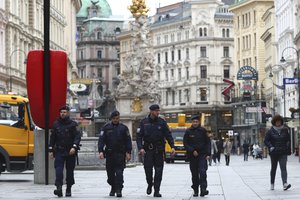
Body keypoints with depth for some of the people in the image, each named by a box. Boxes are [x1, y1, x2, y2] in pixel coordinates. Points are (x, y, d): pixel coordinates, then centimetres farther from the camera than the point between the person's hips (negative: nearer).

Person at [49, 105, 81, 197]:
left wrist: (74, 147, -21)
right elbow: (52, 138, 13)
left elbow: (78, 136, -7)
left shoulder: (73, 124, -1)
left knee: (70, 171, 7)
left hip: (70, 152, -1)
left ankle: (68, 189, 18)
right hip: (59, 151, 1)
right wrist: (51, 150, 9)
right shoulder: (56, 124, 8)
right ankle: (59, 187, -23)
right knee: (58, 169, -15)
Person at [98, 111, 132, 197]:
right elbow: (101, 140, 1)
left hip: (120, 154, -2)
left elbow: (128, 141, 6)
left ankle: (119, 190, -13)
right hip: (109, 154, 2)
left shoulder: (123, 128, 6)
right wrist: (101, 151, -11)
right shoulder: (106, 128, 6)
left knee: (119, 172, -11)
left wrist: (128, 152, -1)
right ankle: (113, 188, 25)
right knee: (110, 173, 8)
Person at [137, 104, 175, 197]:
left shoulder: (162, 122, 4)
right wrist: (140, 148, -14)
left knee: (158, 170, -2)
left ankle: (156, 191, 2)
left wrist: (172, 147, -8)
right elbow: (139, 136, -1)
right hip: (148, 150, -1)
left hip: (159, 150, 1)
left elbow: (168, 135, 4)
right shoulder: (144, 122, 2)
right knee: (148, 169, -5)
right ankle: (150, 184, 23)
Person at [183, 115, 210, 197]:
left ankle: (203, 189, -20)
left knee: (202, 172, -15)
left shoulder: (203, 131, 3)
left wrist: (208, 154, -3)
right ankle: (195, 190, 13)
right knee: (194, 174, 4)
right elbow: (185, 143, 1)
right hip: (192, 156, 1)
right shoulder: (188, 131, 2)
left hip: (202, 155, -1)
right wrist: (192, 151, -11)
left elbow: (208, 143, 6)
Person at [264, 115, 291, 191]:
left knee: (283, 168, -13)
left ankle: (285, 183, -25)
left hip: (283, 153, 0)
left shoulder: (285, 130, 5)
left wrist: (288, 151, 2)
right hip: (274, 153, 0)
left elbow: (288, 140, 11)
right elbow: (266, 141, 1)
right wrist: (270, 147, -16)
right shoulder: (270, 131, -1)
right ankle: (272, 184, 24)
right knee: (273, 168, 12)